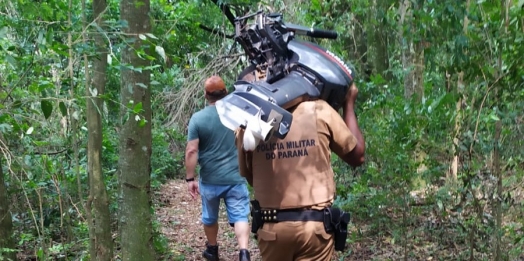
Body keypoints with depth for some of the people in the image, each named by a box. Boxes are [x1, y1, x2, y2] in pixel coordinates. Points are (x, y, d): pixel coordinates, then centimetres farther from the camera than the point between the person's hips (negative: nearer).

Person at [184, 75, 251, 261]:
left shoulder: (198, 118, -9)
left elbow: (191, 151, -12)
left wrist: (190, 179, -5)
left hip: (210, 180, 0)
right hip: (236, 178, 0)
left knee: (210, 217, 19)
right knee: (240, 216, -1)